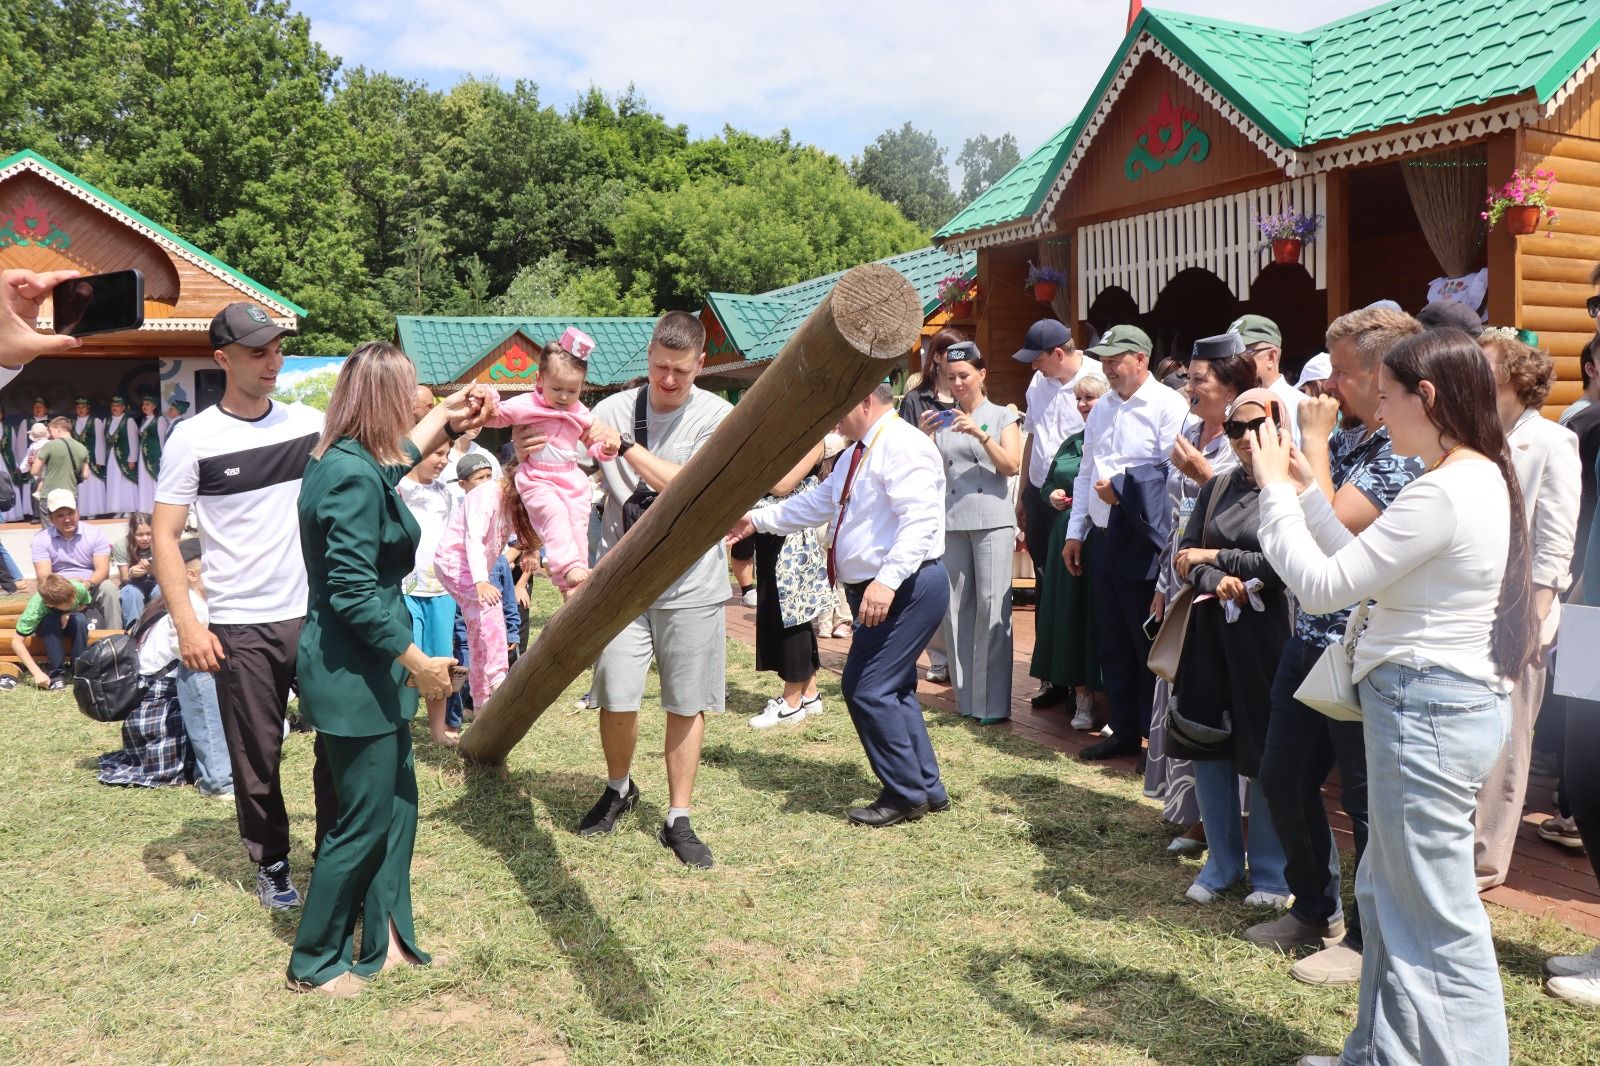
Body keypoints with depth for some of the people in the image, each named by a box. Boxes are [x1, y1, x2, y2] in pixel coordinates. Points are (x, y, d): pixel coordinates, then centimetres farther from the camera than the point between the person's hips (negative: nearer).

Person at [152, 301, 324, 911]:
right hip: (240, 628, -2)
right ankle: (271, 865, 29)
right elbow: (164, 535, -4)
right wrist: (187, 624, -12)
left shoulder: (311, 423, 3)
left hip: (316, 614, 3)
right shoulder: (193, 438, -6)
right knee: (257, 756, 9)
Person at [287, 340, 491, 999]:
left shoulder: (347, 459, 7)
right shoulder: (355, 477, -22)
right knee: (362, 822, 3)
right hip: (354, 676, -10)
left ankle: (386, 940, 29)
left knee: (396, 805, 17)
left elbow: (393, 462, 34)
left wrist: (445, 422, 38)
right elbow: (354, 592, -26)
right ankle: (314, 963, 20)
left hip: (366, 671, 10)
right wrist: (418, 663, -18)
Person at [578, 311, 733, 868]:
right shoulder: (614, 409, 2)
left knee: (687, 703, 6)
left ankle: (678, 819, 21)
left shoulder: (717, 416, -5)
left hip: (691, 582, -1)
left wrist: (626, 446, -19)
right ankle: (619, 789, 31)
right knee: (616, 699, 0)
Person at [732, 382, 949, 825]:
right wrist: (757, 519, 24)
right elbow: (816, 502, 25)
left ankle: (905, 795, 4)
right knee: (892, 690, 15)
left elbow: (920, 521, -27)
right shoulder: (861, 452, 17)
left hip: (906, 588, -11)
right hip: (875, 590, 11)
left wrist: (887, 579, -35)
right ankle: (927, 789, 26)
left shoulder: (902, 446, -16)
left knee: (866, 688, -10)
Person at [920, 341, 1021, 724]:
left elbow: (1012, 466, -6)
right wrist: (922, 436, -11)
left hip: (992, 520, -3)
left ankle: (993, 703, -1)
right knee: (957, 608, 6)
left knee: (991, 607, -6)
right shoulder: (942, 421, 12)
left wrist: (981, 434, -17)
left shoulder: (1001, 416, 5)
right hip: (951, 521, 3)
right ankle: (966, 698, 15)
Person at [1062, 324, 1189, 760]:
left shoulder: (1168, 405, -9)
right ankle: (1124, 731, 27)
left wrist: (1124, 491, -17)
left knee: (1150, 645, 1)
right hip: (1102, 539, 8)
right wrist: (1075, 532, 17)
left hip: (1143, 543, -8)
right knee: (1113, 643, 14)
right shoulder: (1102, 409, 15)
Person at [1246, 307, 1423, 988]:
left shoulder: (1407, 453, -17)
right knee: (1282, 780, 17)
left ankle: (1369, 937, 24)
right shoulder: (1346, 438, 10)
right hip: (1310, 636, 9)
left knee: (1366, 799, 6)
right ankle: (1317, 910, 36)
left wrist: (1313, 441, -16)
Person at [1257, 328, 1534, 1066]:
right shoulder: (1481, 479, 11)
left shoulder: (1441, 493, -22)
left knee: (1437, 917, 1)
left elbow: (1324, 585, -19)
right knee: (1388, 893, 21)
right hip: (1448, 700, 11)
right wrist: (1307, 495, 11)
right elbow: (1365, 568, 13)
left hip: (1426, 710, -11)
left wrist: (1276, 491, -9)